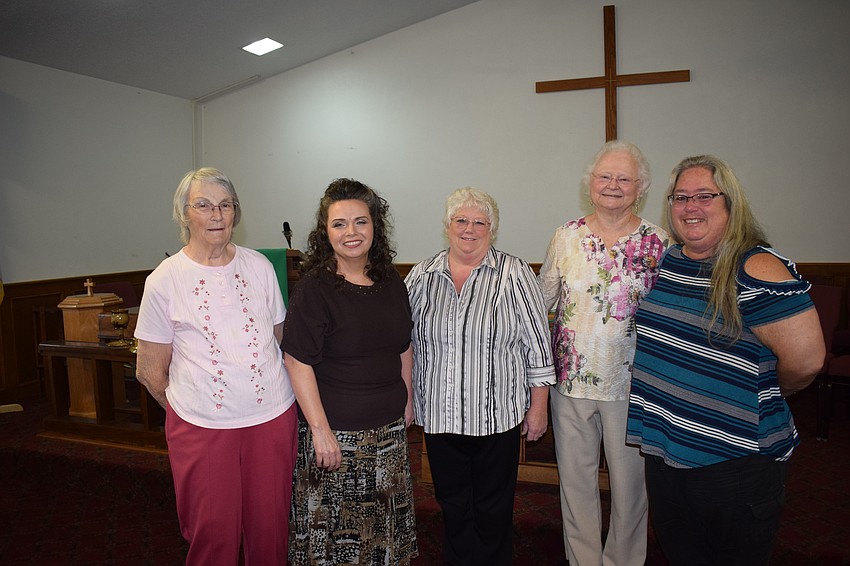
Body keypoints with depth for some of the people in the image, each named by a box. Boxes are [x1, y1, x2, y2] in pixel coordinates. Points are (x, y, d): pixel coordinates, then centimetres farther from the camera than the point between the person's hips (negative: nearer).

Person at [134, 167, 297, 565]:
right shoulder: (164, 281, -5)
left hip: (273, 417, 2)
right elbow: (150, 371, 1)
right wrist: (186, 412, 5)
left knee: (270, 528, 12)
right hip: (202, 428, -2)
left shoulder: (259, 266, 2)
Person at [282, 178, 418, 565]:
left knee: (386, 519, 19)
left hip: (389, 427, 6)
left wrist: (407, 400, 14)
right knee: (334, 523, 7)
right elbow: (298, 361, -17)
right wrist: (320, 429, -19)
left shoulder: (391, 282, 4)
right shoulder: (314, 288, -14)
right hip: (336, 430, -5)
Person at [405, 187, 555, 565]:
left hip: (497, 416, -2)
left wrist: (538, 407, -4)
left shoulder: (514, 274, -6)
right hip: (439, 416, 3)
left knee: (493, 507, 12)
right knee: (452, 505, 18)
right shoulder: (422, 276, 2)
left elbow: (537, 344, -5)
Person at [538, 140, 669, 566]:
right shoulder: (567, 236, 1)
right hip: (571, 378, 2)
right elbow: (541, 298, 9)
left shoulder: (657, 243, -4)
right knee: (574, 478, 14)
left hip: (630, 382, -1)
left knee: (629, 479, 12)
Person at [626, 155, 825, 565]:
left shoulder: (755, 270, -19)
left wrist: (763, 394, -5)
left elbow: (805, 359, -23)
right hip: (664, 450, 6)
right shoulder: (666, 260, 3)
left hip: (736, 460, -6)